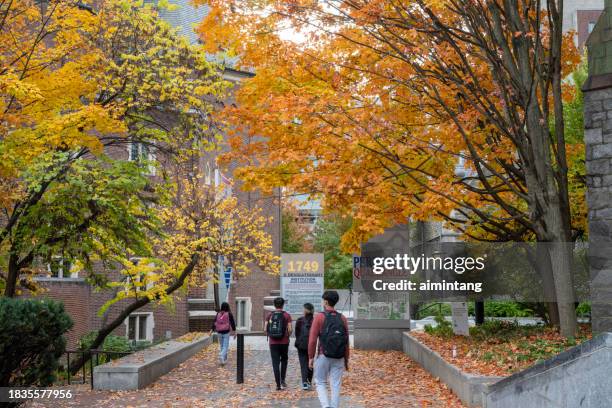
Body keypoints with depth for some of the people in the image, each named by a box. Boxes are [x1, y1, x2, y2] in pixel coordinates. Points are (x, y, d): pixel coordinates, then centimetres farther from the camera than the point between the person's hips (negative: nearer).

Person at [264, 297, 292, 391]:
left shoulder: (269, 315, 1)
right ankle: (282, 380, 10)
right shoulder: (287, 315, -4)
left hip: (273, 342, 0)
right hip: (284, 342, 0)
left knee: (275, 363, 3)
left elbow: (265, 329, -3)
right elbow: (289, 329, -10)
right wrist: (288, 336, 9)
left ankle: (278, 385, 1)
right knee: (284, 360, 21)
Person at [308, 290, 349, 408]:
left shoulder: (319, 317, -7)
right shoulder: (343, 318, 3)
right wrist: (346, 360, 12)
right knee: (336, 386, 6)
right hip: (338, 358, 3)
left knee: (320, 383, 10)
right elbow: (346, 342, 4)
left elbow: (312, 339, -11)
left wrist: (310, 357, -2)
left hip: (323, 356, -3)